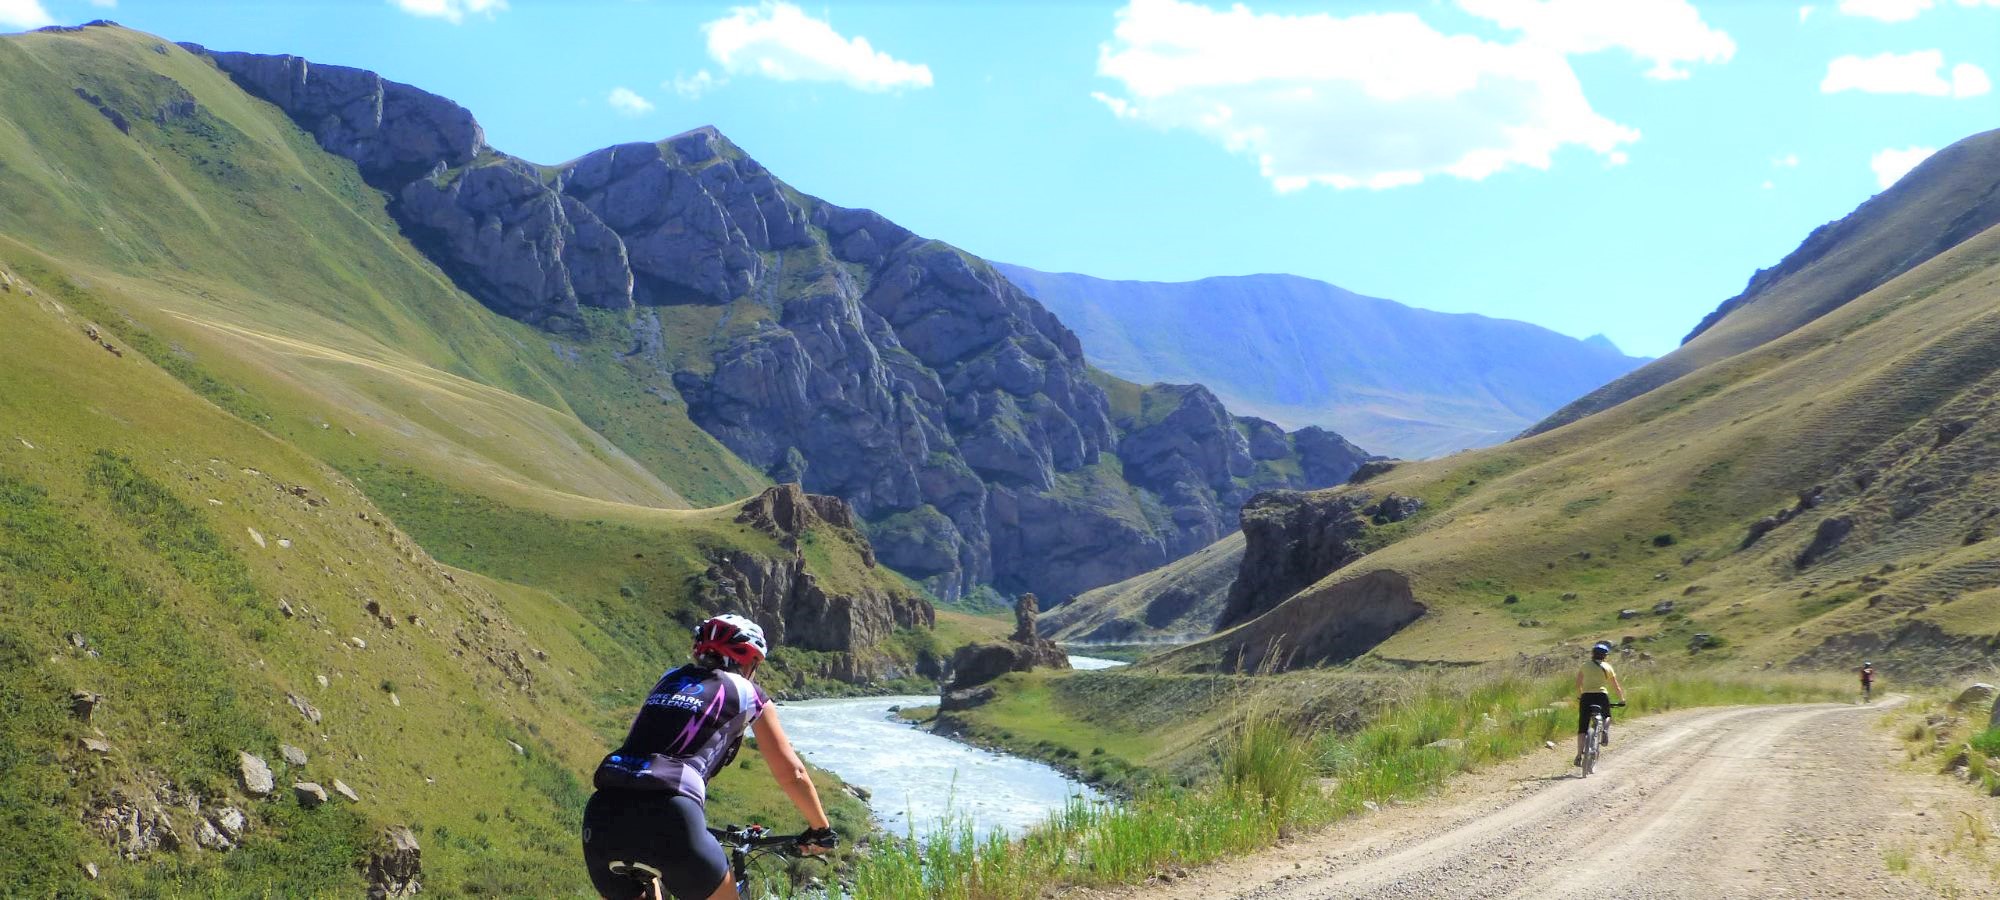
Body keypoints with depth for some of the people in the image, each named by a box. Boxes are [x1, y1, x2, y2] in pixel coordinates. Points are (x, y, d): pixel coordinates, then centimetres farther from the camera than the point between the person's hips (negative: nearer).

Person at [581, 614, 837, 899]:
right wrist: (821, 828, 40)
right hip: (668, 818, -5)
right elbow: (792, 774, 24)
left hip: (602, 812, 5)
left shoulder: (669, 680, 31)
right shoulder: (747, 694, 19)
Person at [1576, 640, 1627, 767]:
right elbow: (1616, 686, 15)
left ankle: (1579, 755, -7)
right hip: (1601, 696, 0)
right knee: (1607, 717, 30)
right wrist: (1622, 699, 27)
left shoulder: (1585, 666, 13)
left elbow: (1578, 683, 9)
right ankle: (1605, 730, -3)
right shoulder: (1607, 667, 12)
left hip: (1586, 696, 0)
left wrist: (1579, 697, 22)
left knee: (1582, 728, 3)